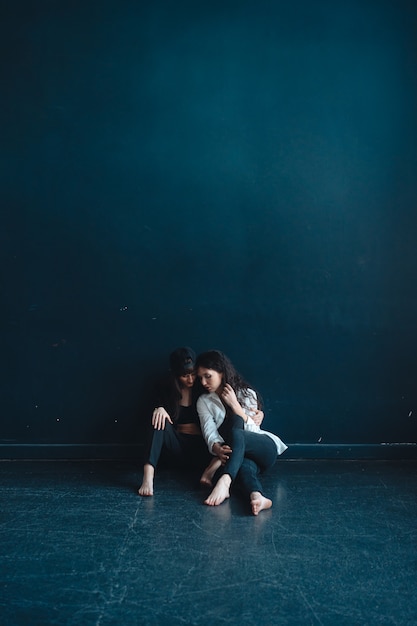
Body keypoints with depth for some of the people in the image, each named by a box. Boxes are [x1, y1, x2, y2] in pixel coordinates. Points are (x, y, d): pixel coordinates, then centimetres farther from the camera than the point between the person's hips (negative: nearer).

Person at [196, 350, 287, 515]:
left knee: (235, 433, -39)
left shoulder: (246, 394, 1)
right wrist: (217, 449, -32)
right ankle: (257, 497, -70)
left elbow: (253, 430, -8)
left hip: (264, 447, -1)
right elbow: (210, 433, -8)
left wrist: (234, 404, -16)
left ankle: (224, 482, -62)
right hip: (239, 456, 2)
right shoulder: (203, 402, 7)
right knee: (244, 465, -40)